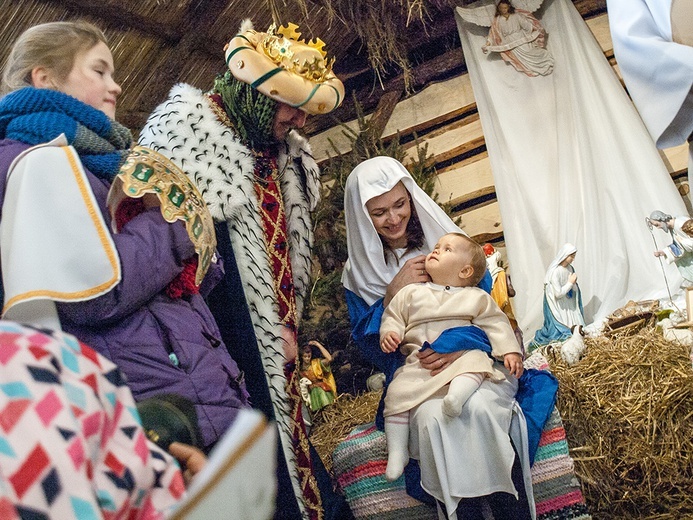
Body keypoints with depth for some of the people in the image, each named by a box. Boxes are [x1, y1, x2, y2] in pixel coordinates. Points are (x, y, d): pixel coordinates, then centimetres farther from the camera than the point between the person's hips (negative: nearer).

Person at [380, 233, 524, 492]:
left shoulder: (477, 297, 18)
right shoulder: (411, 293, 22)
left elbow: (496, 324, 13)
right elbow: (393, 315, 20)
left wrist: (510, 351, -1)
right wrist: (389, 333, -2)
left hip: (462, 352, -1)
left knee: (475, 360, -34)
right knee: (397, 392, -18)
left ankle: (457, 394, -60)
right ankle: (397, 451, -13)